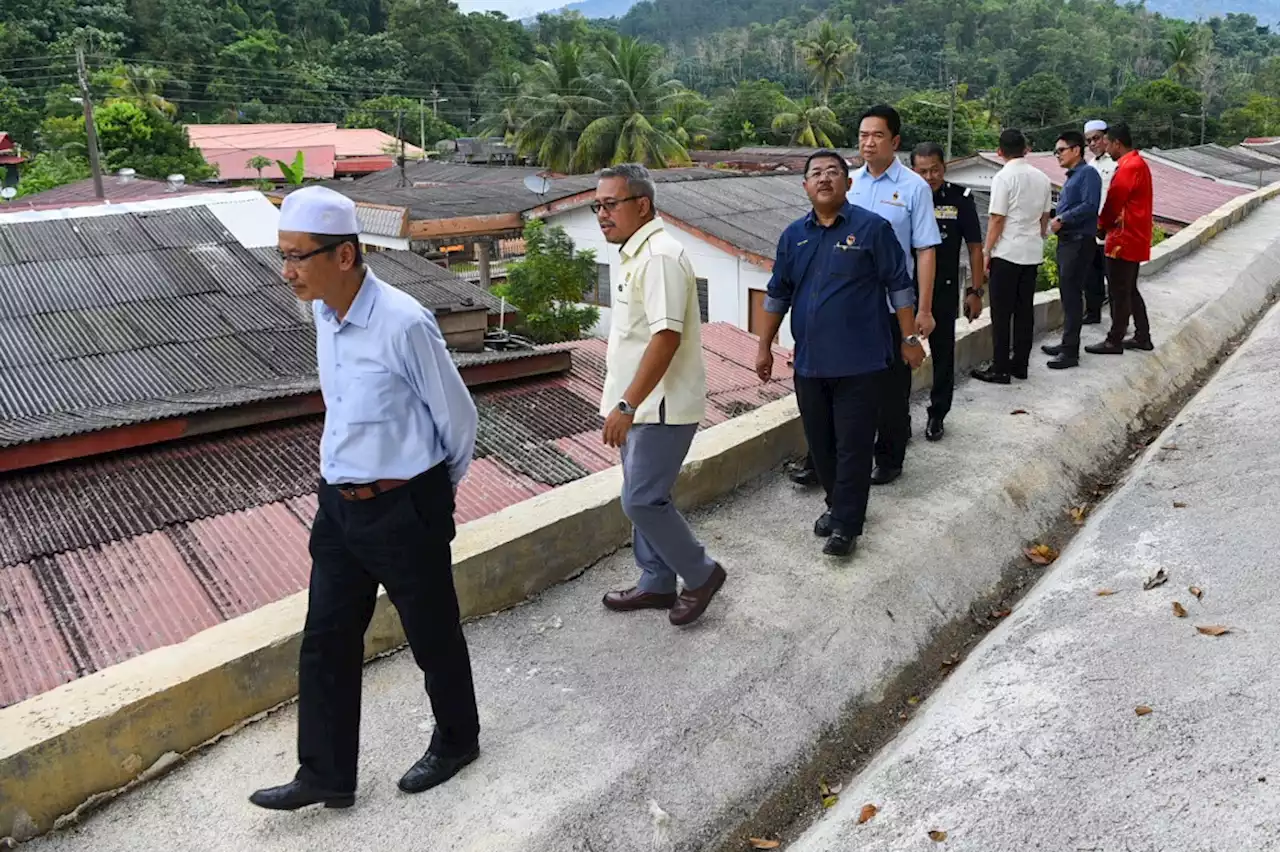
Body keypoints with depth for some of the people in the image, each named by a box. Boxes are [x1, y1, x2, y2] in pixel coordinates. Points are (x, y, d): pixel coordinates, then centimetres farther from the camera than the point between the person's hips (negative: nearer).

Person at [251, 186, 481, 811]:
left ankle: (456, 742, 38)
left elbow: (456, 415, -13)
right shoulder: (324, 313, 1)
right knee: (325, 641, 13)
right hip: (340, 502, 7)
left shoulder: (403, 324, -24)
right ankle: (324, 776, 30)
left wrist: (443, 486, 5)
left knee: (432, 635, 13)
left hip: (404, 509, -7)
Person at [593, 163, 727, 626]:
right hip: (641, 403, 10)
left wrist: (627, 404, -27)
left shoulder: (659, 256, -19)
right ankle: (657, 583, 29)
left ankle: (701, 573, 14)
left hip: (660, 405, -10)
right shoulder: (638, 253, 13)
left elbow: (666, 336, -27)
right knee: (644, 498, 16)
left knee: (642, 500, -5)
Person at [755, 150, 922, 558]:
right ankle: (836, 504, 32)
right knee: (820, 442, 14)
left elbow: (899, 287, -2)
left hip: (860, 362, -5)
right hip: (809, 363, 5)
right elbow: (777, 295, 14)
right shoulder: (794, 235, 9)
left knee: (853, 445, 0)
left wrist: (909, 338, -4)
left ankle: (846, 524, 9)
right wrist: (764, 347, 13)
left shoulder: (872, 228, -5)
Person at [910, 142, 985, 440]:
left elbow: (975, 247, 0)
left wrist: (976, 291, -2)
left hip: (944, 291, 0)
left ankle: (937, 415, 24)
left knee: (942, 353, 10)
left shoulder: (960, 198, -6)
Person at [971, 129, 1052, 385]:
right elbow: (1045, 217, 13)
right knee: (1025, 311, 11)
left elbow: (997, 220, -13)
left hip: (1006, 254, -6)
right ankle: (1020, 365, 17)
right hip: (1032, 253, 6)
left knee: (1001, 314, -1)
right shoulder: (1042, 178, 8)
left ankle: (1000, 369, 2)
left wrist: (986, 252, -6)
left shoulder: (1004, 177, -12)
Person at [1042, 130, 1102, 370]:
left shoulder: (1088, 173, -10)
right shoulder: (1072, 177, 18)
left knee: (1072, 295, -8)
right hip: (1067, 241, 9)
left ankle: (1070, 352, -5)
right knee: (1067, 294, 14)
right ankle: (1067, 343, 23)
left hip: (1079, 242, -9)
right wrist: (1057, 218, 6)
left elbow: (1090, 206, -21)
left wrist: (1062, 219, -17)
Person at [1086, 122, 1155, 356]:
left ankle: (1115, 341, 4)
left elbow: (1114, 200, -15)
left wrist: (1102, 226, 1)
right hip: (1134, 237, 10)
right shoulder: (1137, 162, 15)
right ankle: (1142, 337, 22)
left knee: (1120, 292, -3)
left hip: (1125, 239, -10)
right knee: (1130, 290, 16)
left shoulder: (1128, 166, -17)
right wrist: (1108, 224, 7)